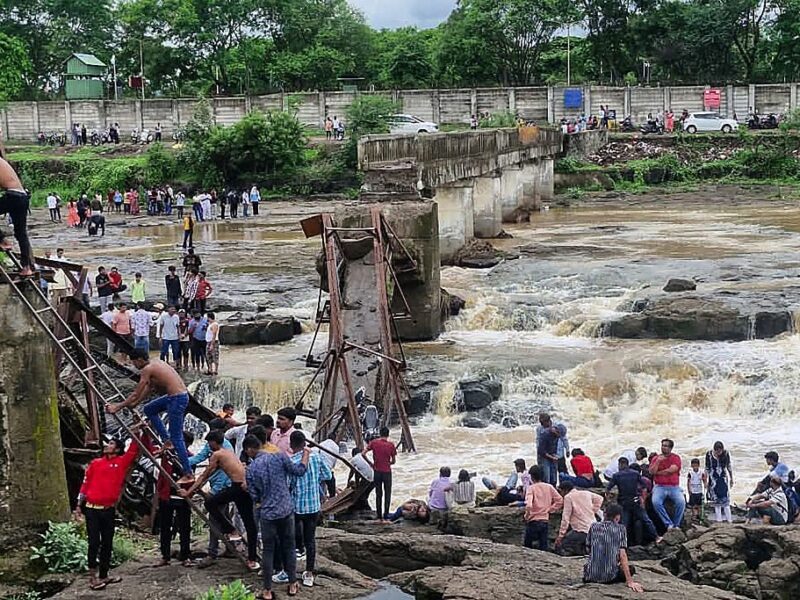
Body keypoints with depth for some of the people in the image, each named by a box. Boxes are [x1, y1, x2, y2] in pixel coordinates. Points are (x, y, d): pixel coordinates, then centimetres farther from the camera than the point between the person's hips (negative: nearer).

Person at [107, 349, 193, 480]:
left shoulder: (147, 369, -10)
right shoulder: (156, 363, 17)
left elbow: (136, 394, -7)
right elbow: (148, 387, 24)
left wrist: (118, 407, 1)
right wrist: (134, 403, 27)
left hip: (177, 399, -10)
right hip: (182, 394, 10)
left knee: (176, 438, -4)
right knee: (149, 409, 25)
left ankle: (188, 474, -4)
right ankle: (167, 441, 22)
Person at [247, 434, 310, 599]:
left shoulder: (251, 469, -4)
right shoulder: (280, 457, -7)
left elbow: (254, 497, 1)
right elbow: (299, 471, -1)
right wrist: (306, 454, 13)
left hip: (267, 514, -1)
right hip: (286, 511, 1)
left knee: (268, 551, 9)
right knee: (289, 547, 15)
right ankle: (293, 584, 23)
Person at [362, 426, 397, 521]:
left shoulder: (374, 443, -4)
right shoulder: (391, 445, -7)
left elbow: (363, 454, -10)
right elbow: (393, 461, -2)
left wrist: (370, 463, 3)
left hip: (377, 471, 2)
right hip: (387, 472, -2)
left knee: (378, 494, 12)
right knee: (387, 494, 8)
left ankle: (379, 517, 14)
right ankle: (386, 516, 4)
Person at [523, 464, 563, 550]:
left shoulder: (531, 488, -10)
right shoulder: (549, 487, 3)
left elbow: (528, 505, -23)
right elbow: (560, 501, 2)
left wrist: (527, 516, -8)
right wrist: (550, 509, 8)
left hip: (533, 521, -4)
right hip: (545, 521, 4)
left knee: (527, 546, 10)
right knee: (543, 547, 9)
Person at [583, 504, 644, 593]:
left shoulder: (593, 527, 5)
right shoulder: (620, 529, -3)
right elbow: (622, 555, -10)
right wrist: (630, 581, -12)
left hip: (591, 575, 4)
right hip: (610, 576, -4)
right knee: (631, 569, 24)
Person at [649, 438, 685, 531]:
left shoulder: (676, 458, 6)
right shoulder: (656, 458, 13)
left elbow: (671, 470, -8)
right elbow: (651, 472, 0)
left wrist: (658, 473, 1)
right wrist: (658, 461, -11)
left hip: (674, 487, -1)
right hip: (659, 487, 1)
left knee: (681, 502, -28)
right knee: (656, 502, -30)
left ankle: (676, 525, -12)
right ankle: (669, 524, -23)